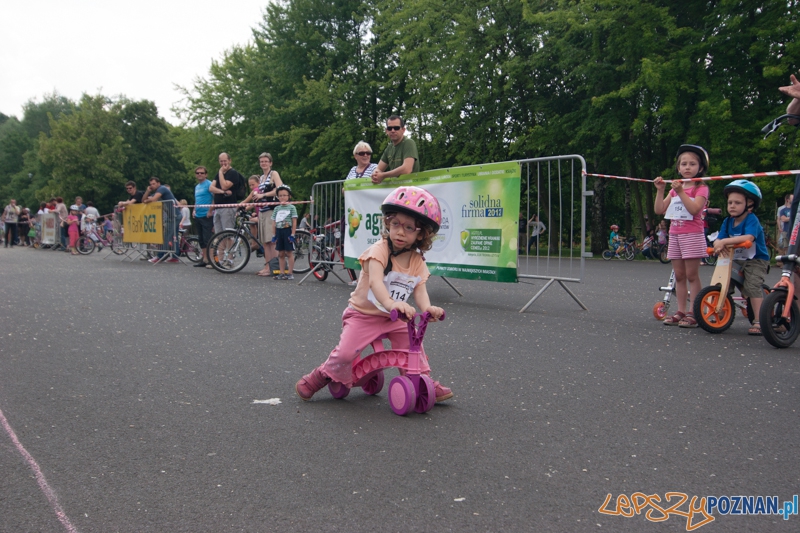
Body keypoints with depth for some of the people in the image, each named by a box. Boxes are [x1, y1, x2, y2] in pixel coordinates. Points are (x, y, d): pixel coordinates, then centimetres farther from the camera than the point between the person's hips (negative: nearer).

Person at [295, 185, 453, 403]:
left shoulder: (418, 262, -2)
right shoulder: (379, 250, -20)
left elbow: (420, 290, -11)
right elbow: (375, 281, -35)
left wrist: (427, 307, -35)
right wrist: (389, 303, -55)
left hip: (394, 319, 5)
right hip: (363, 314, -5)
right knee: (345, 353, -16)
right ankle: (319, 378, 10)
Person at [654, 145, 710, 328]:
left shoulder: (701, 189, -1)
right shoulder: (674, 188, 16)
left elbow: (694, 209, -19)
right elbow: (659, 210, 9)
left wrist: (681, 192, -23)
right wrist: (660, 190, 0)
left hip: (692, 235, -6)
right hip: (675, 235, 6)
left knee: (692, 275, -6)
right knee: (679, 276, 7)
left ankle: (693, 313, -5)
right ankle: (681, 311, 11)